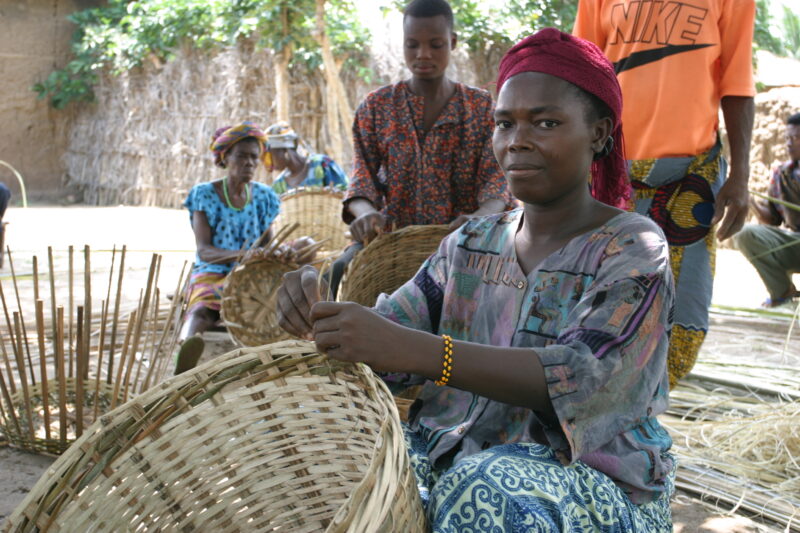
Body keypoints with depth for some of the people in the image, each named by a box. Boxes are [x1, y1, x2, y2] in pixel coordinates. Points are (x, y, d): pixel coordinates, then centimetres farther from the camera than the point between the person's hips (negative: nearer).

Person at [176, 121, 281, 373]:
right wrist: (240, 255, -29)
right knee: (201, 309, -39)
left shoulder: (263, 196, 12)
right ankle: (185, 344, -71)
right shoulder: (204, 194, 1)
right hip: (212, 274, -3)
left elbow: (268, 243, 12)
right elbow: (204, 250, -10)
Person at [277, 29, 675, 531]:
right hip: (457, 455, 5)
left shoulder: (634, 250, -8)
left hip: (590, 478, -4)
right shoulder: (472, 242, 10)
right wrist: (322, 311, -22)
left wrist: (412, 349, -36)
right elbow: (391, 327, 2)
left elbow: (583, 379, -24)